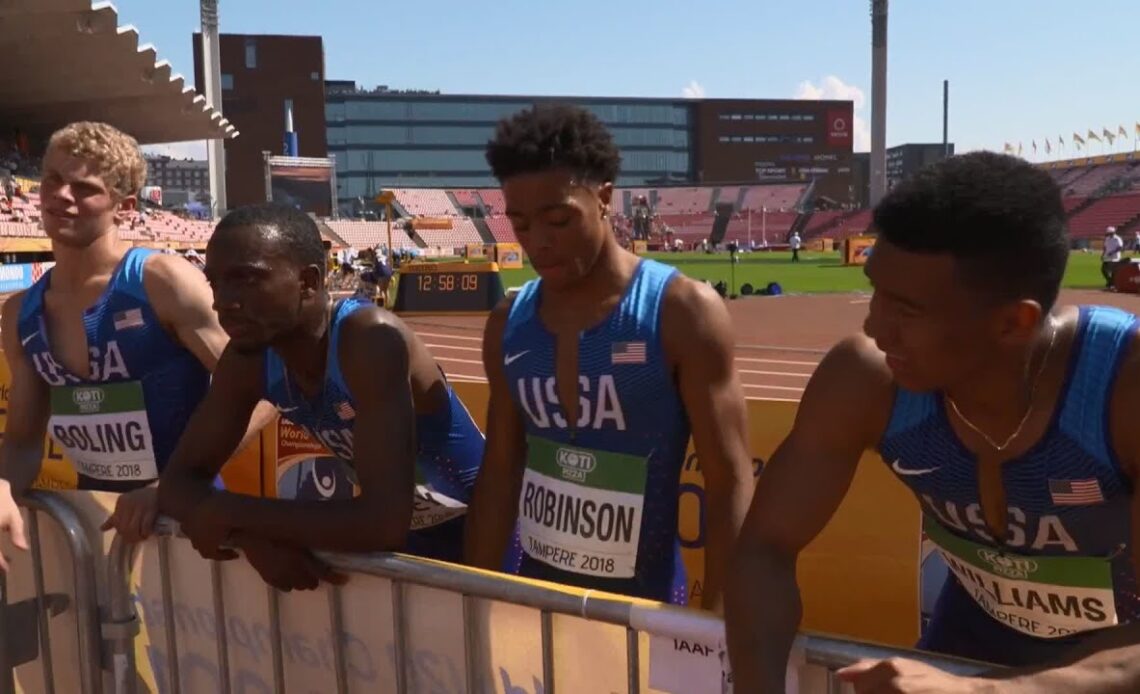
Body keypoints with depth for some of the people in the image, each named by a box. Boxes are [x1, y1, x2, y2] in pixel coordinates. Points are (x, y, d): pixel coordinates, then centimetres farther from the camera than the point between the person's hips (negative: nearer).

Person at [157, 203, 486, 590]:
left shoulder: (370, 340, -32)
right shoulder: (248, 358, -11)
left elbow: (385, 522, -40)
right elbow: (179, 480, -4)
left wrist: (229, 513, -30)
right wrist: (251, 535, -25)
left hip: (476, 542, -5)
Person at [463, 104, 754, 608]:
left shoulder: (682, 313, -14)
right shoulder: (508, 325, 0)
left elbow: (731, 482, -14)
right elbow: (500, 473, 6)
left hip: (643, 599, -4)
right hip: (534, 588, 4)